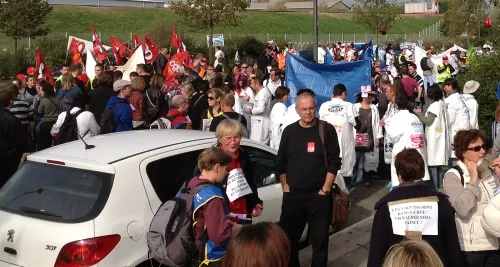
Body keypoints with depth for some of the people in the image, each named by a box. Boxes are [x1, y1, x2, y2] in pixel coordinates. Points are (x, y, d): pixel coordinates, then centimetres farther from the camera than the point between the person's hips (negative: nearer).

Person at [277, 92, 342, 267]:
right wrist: (285, 188, 3)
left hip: (319, 195, -2)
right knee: (288, 240, 8)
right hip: (292, 195, 3)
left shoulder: (327, 130, -3)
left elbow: (334, 162, -4)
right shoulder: (289, 131, 6)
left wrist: (325, 190, -9)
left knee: (320, 241, 5)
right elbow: (281, 162, 10)